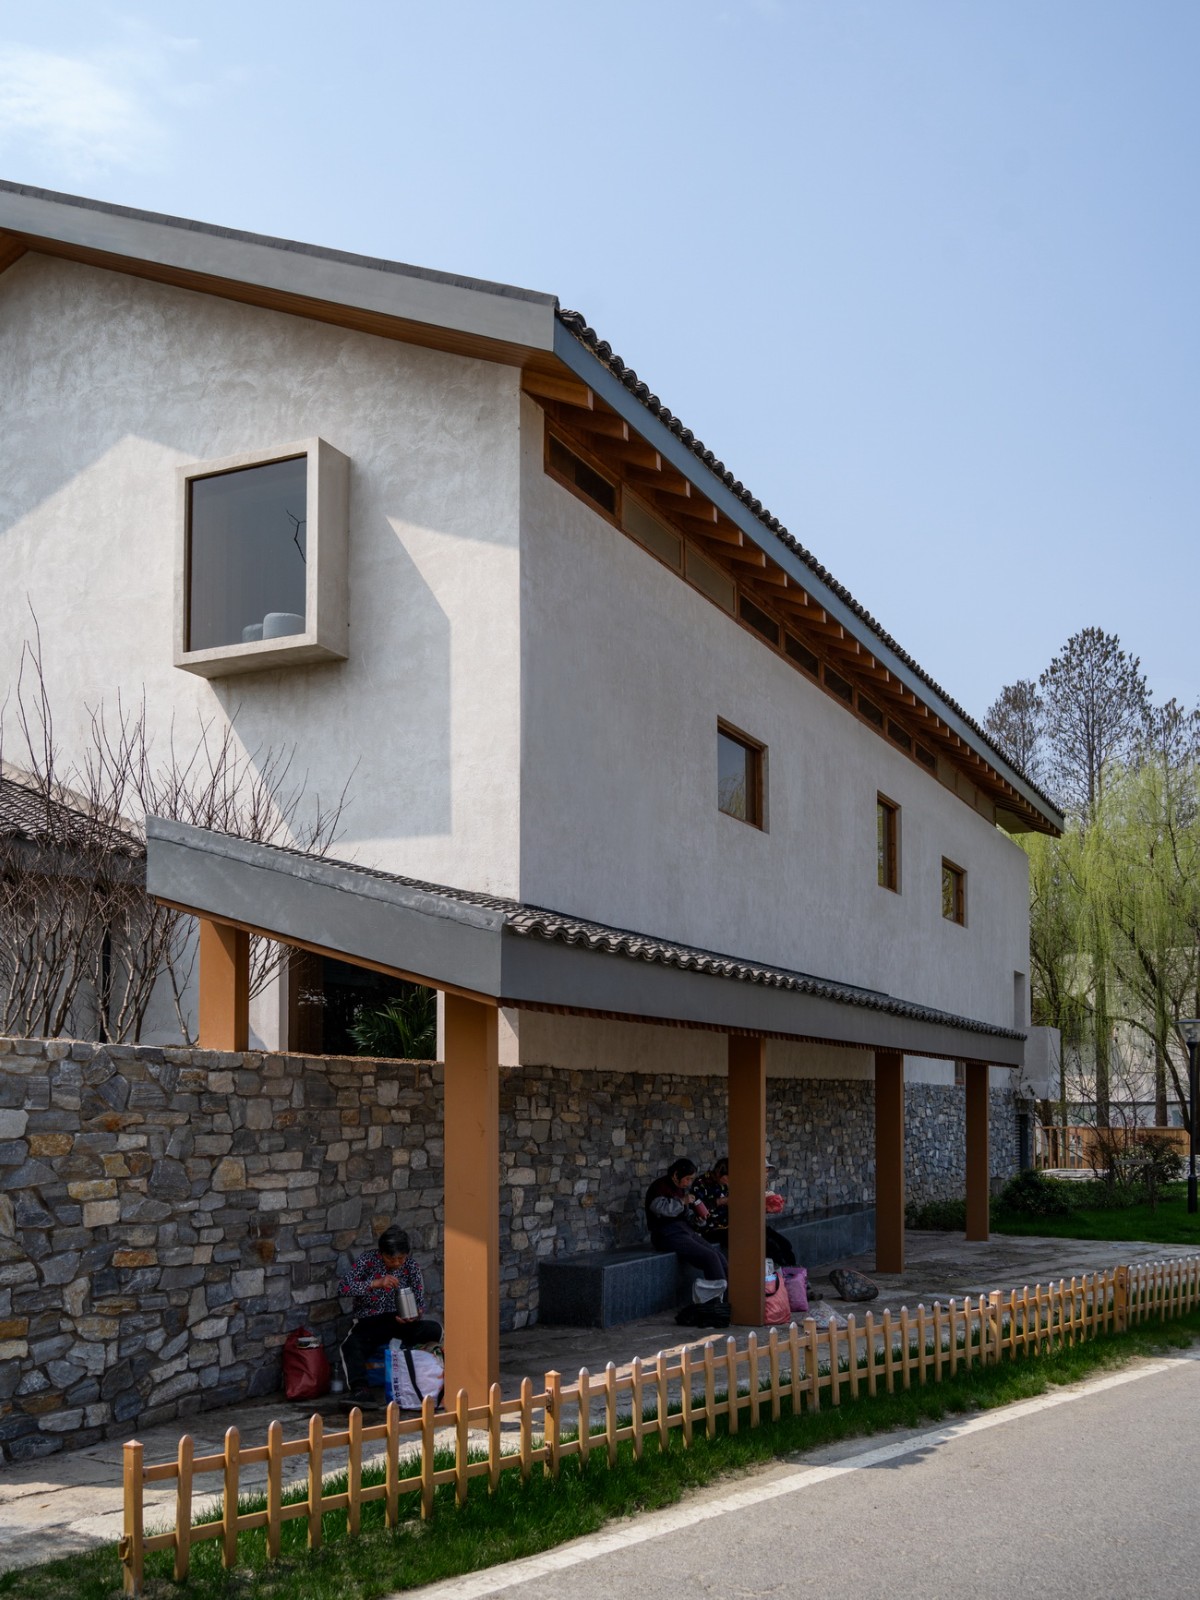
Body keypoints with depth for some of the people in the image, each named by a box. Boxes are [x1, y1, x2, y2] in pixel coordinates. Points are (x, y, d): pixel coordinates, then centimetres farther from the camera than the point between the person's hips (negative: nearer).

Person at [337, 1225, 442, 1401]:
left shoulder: (411, 1266, -2)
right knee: (351, 1345, -36)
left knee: (433, 1329, -27)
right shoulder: (368, 1259, -7)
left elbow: (419, 1301, 2)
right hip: (368, 1322, -2)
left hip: (399, 1320, 2)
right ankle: (359, 1389, -48)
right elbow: (343, 1287, -17)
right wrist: (376, 1283, -28)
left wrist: (415, 1315, -22)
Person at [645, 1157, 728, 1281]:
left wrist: (698, 1220, 4)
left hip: (685, 1231, 8)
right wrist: (682, 1201, -18)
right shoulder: (660, 1187, -7)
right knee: (710, 1257, -21)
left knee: (719, 1257, -11)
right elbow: (659, 1207, -26)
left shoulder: (682, 1189, 19)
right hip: (668, 1234, -8)